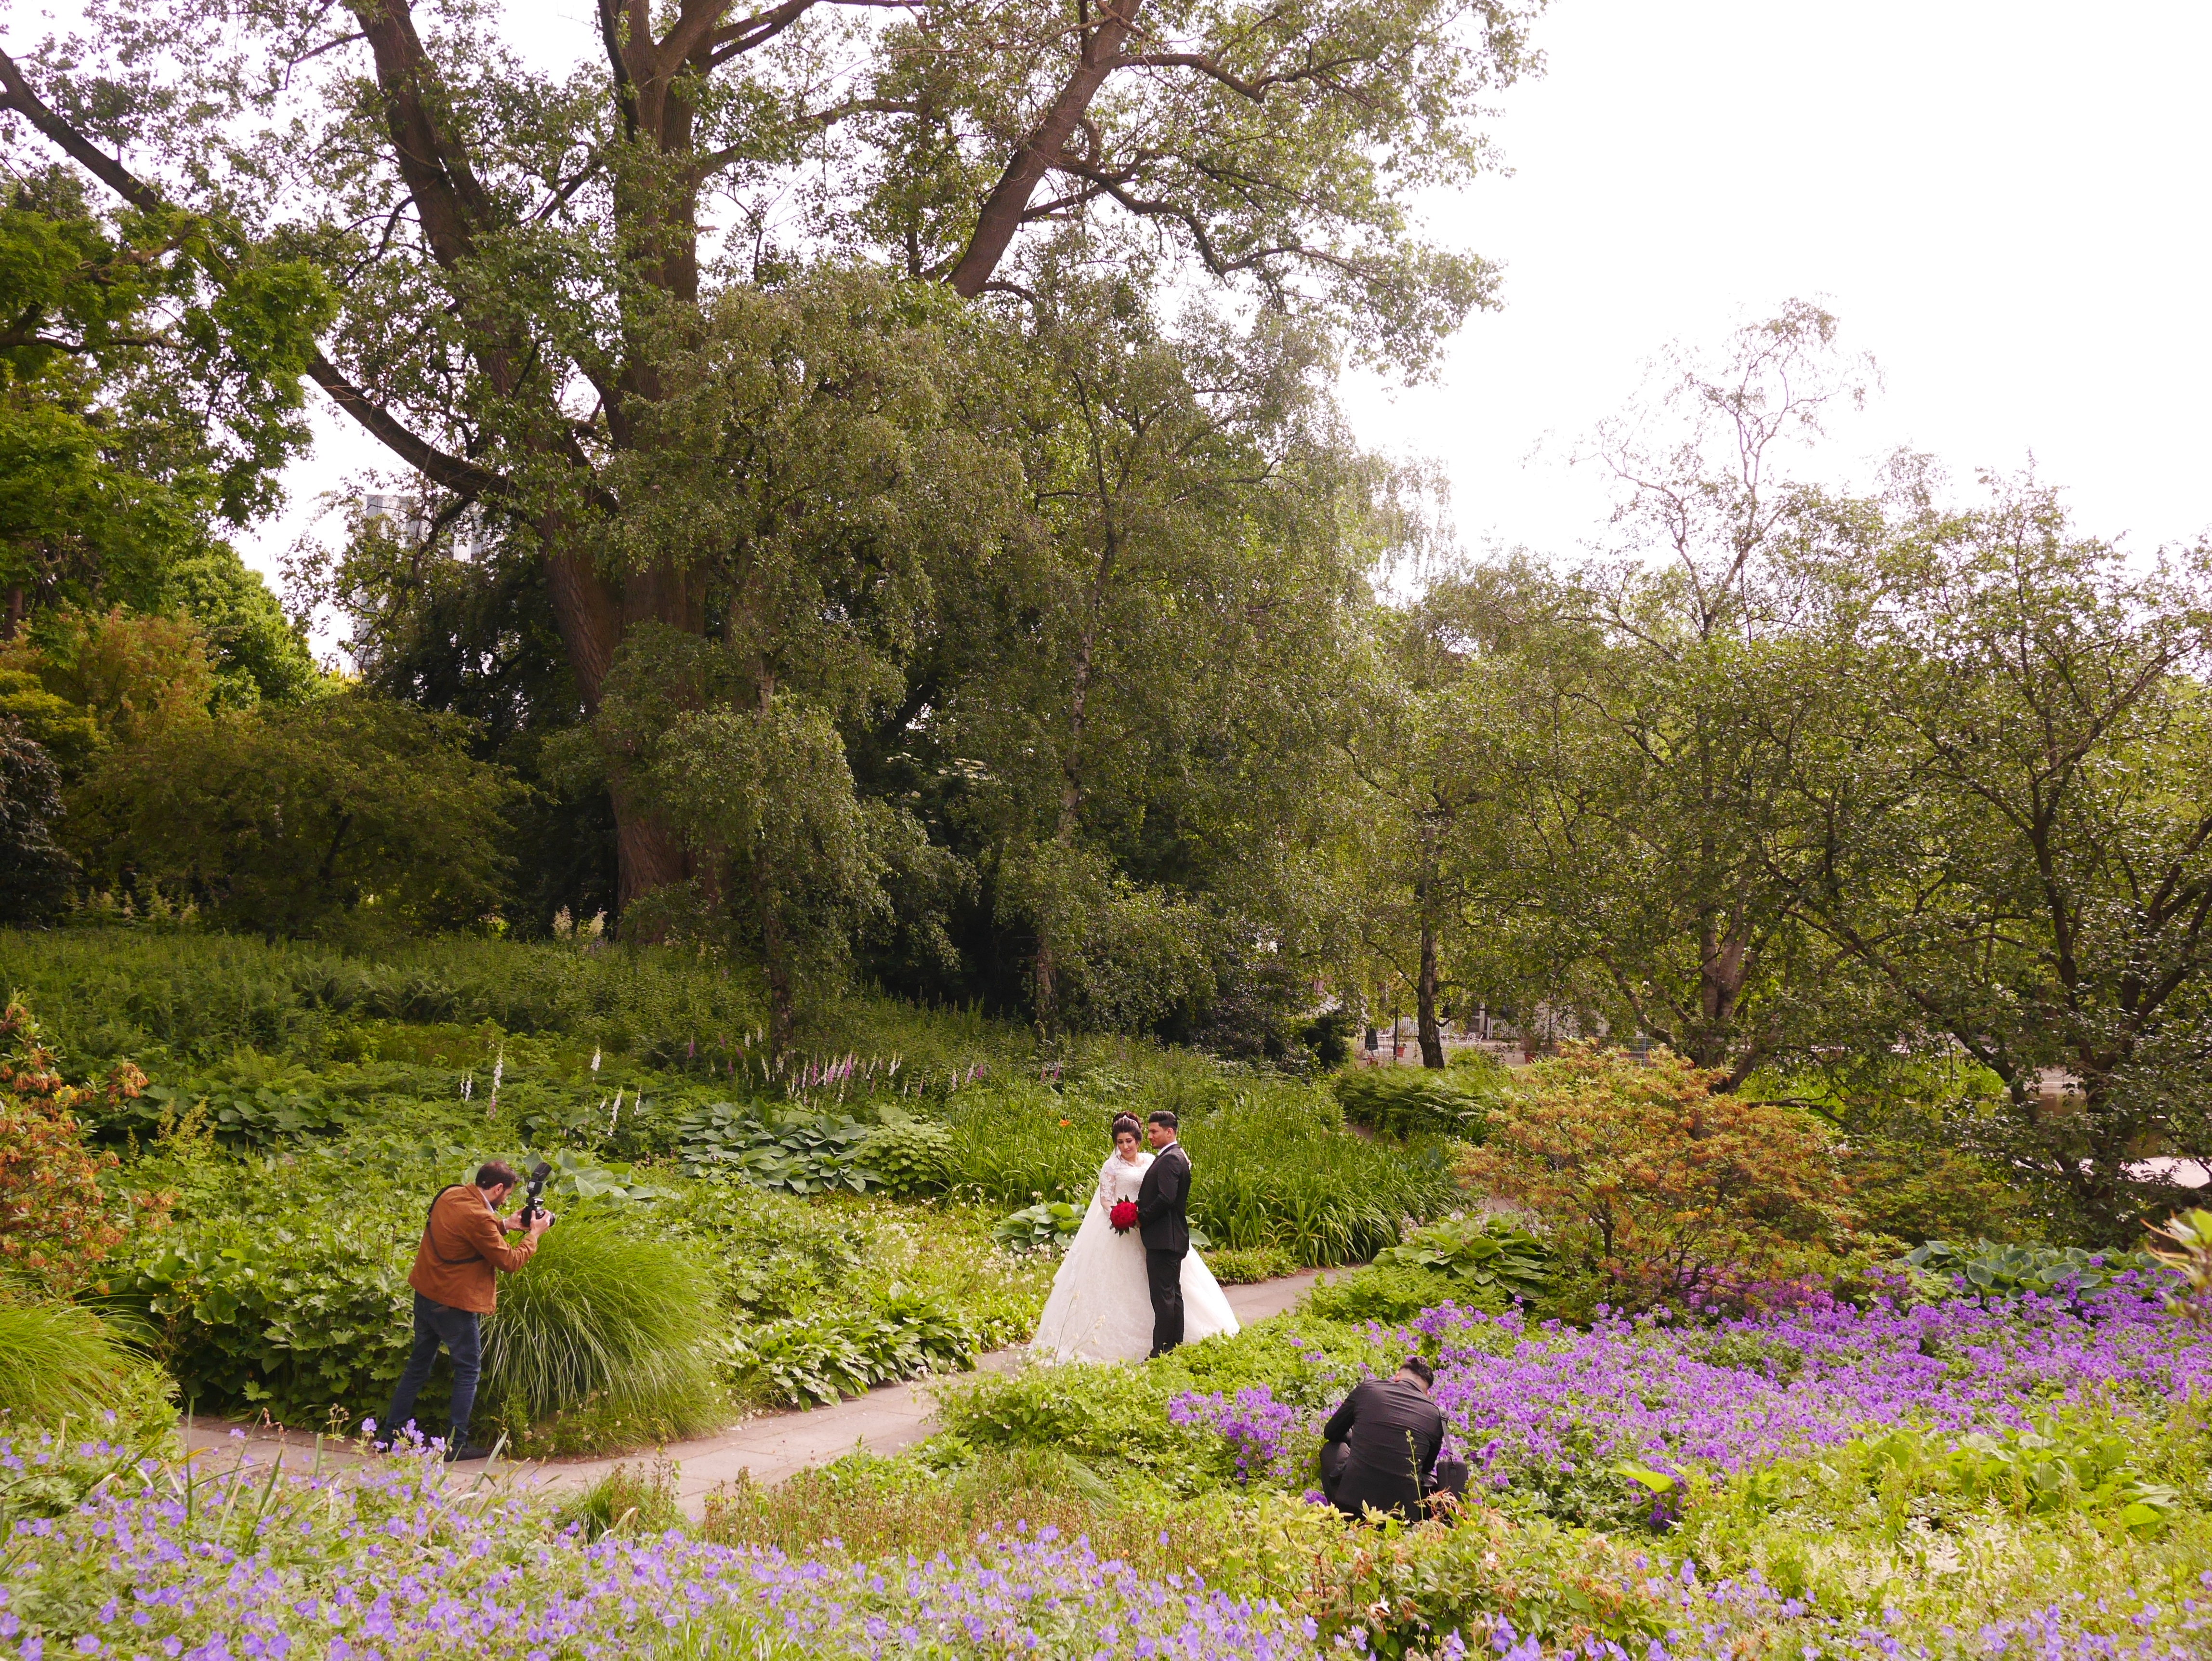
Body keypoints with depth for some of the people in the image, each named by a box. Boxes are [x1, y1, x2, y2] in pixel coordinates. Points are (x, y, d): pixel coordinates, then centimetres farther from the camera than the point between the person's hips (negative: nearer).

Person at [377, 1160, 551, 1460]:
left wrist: (504, 1225, 8)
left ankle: (392, 1433, 26)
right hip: (454, 1303, -9)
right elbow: (509, 1261, -17)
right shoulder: (477, 1217, -25)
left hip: (425, 1294, 9)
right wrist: (534, 1234, -5)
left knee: (419, 1363, 20)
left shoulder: (451, 1195, 0)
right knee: (468, 1370, 5)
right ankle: (455, 1444, 9)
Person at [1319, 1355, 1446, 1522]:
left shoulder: (1368, 1388, 5)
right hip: (1403, 1512, 1)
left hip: (1352, 1501, -1)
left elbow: (1330, 1433, 20)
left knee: (1331, 1447, 30)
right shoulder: (1437, 1415, 5)